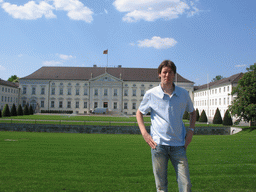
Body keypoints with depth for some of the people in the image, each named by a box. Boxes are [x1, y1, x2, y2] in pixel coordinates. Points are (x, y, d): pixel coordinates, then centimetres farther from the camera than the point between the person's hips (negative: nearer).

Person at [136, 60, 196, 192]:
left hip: (178, 145, 1)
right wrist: (144, 133, 1)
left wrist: (191, 130, 8)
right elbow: (139, 113, 14)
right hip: (158, 144, -1)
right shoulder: (151, 94, 0)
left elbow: (192, 112, 22)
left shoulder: (183, 94, 5)